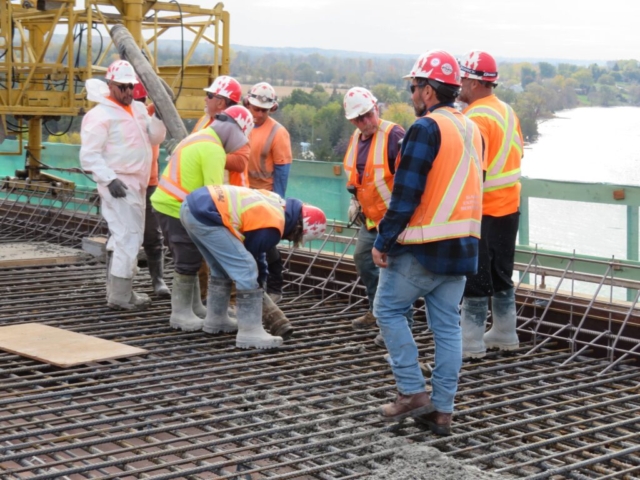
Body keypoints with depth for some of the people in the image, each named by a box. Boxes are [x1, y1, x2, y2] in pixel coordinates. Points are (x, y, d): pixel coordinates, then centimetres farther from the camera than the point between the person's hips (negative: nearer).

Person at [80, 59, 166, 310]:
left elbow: (155, 139, 10)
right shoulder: (100, 115, -12)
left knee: (126, 237, 15)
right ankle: (120, 295, -7)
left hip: (137, 184, 9)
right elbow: (89, 155, -16)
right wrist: (110, 179, -24)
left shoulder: (139, 109, 11)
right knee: (129, 237, -12)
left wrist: (160, 115, -5)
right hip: (118, 185, -9)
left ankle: (119, 289, 25)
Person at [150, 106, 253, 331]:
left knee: (188, 259, 17)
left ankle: (194, 307, 25)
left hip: (165, 203, 10)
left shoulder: (200, 138, 16)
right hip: (178, 209, -10)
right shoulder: (213, 149, -15)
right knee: (188, 261, -3)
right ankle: (181, 313, 4)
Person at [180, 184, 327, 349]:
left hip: (193, 203, 10)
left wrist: (262, 280, 32)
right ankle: (250, 332, -3)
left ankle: (216, 319, 36)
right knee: (246, 270, -5)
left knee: (221, 268, 24)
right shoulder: (271, 228, -10)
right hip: (204, 216, -10)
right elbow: (249, 256, 3)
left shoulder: (278, 203, 17)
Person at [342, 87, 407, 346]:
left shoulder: (393, 135, -19)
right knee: (363, 259, 20)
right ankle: (377, 310, 37)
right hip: (371, 216, 9)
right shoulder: (356, 139, 9)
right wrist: (357, 200, 18)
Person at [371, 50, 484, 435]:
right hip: (462, 247, 8)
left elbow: (406, 193, -18)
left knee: (389, 310, 8)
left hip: (421, 248, -8)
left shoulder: (426, 128, -14)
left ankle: (413, 392, 4)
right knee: (448, 326, 9)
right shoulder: (472, 130, 12)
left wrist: (383, 242, -12)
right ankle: (442, 410, 13)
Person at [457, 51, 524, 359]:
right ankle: (504, 335, 24)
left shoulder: (476, 117, -18)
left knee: (474, 278, -2)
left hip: (482, 213, -9)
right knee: (501, 274, 17)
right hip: (509, 208, 9)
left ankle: (471, 343, 3)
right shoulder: (507, 111, 10)